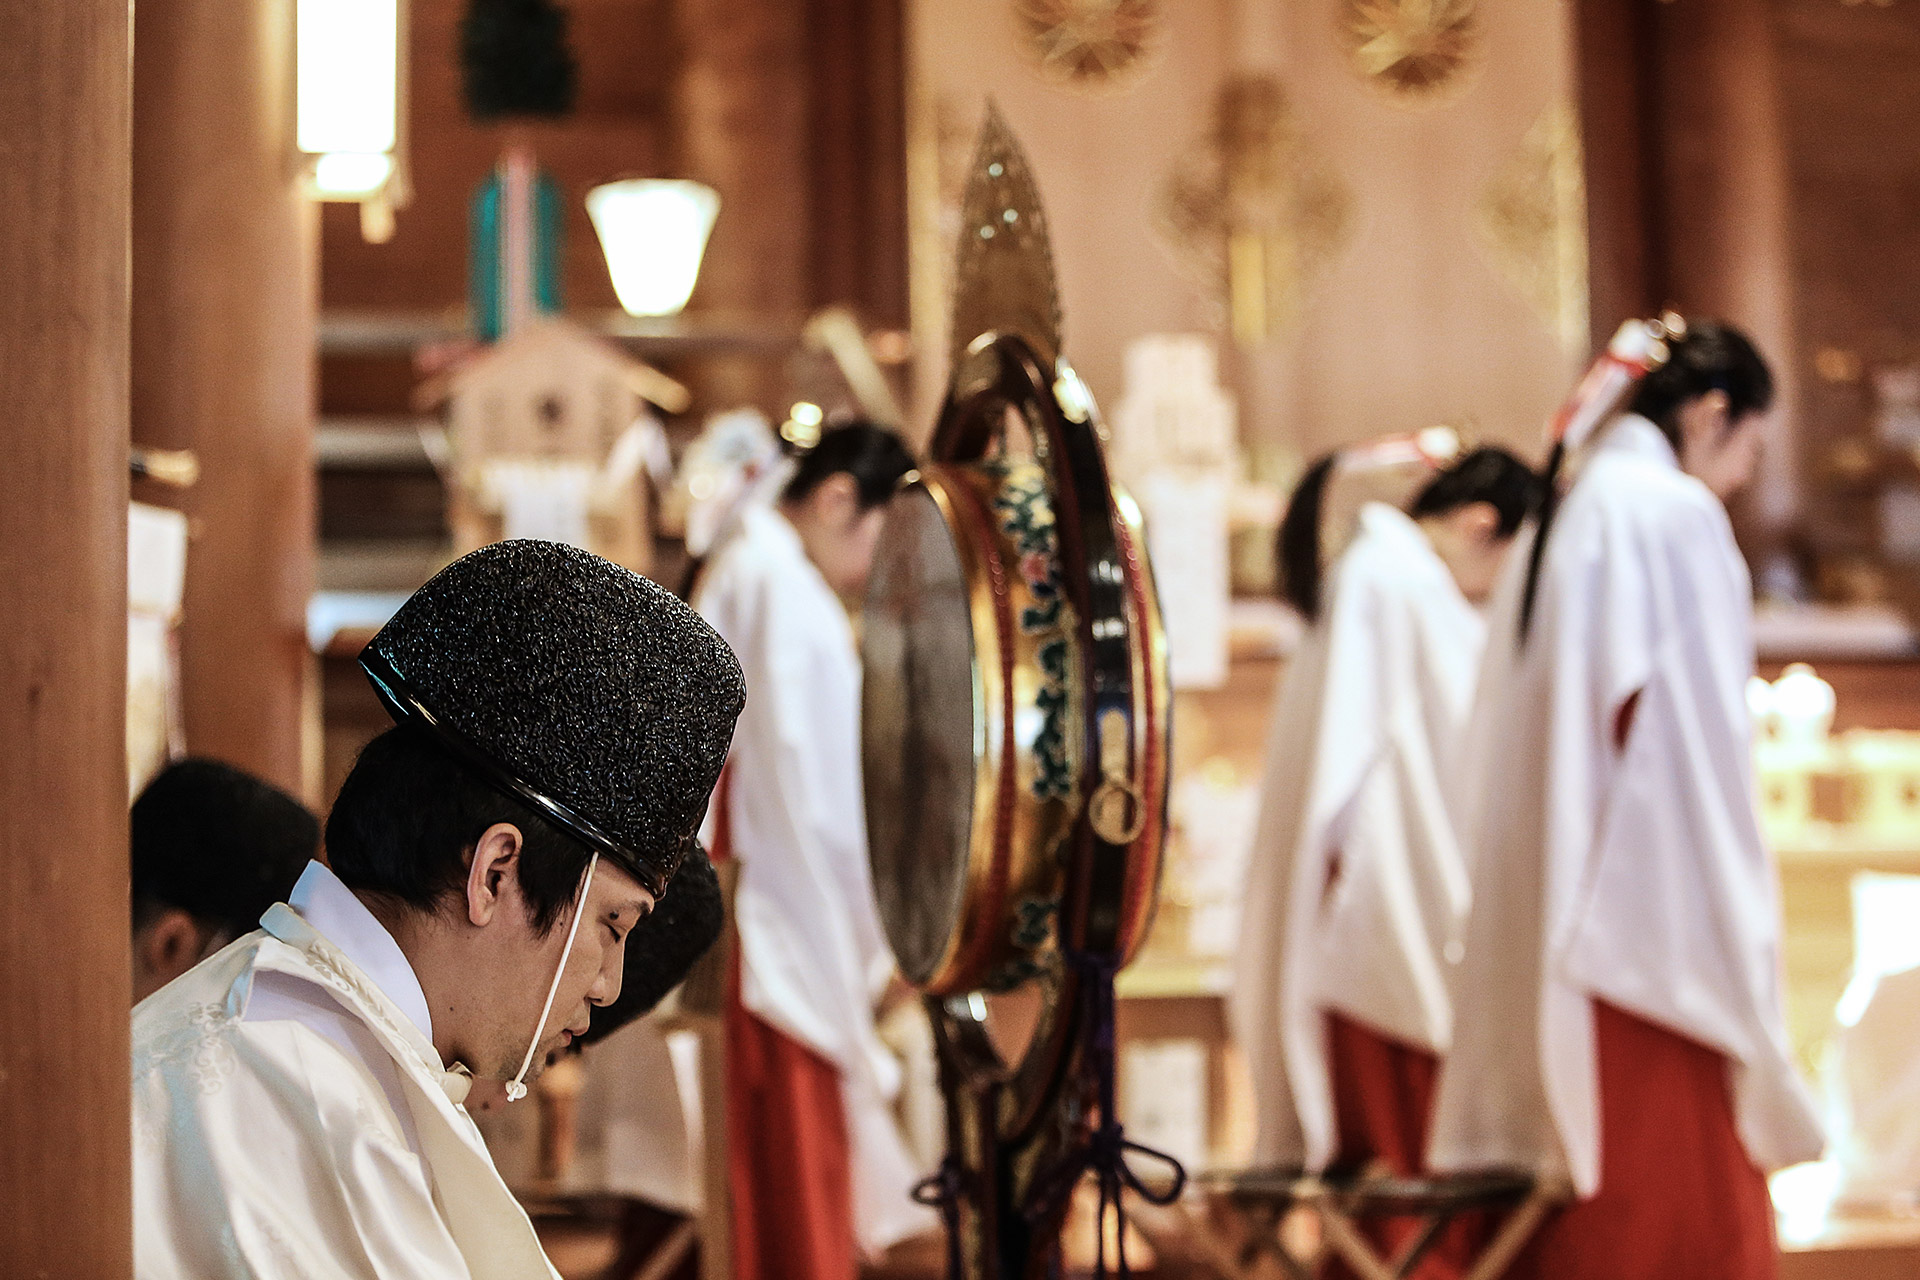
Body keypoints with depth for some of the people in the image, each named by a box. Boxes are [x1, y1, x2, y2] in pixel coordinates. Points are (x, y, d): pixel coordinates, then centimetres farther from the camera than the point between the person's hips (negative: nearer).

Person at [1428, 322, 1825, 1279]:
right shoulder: (1679, 516, -9)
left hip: (1555, 922, 8)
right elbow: (1693, 732, -15)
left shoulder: (1561, 520, 15)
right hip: (1656, 909, -8)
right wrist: (1735, 914, -9)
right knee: (1678, 1198, -4)